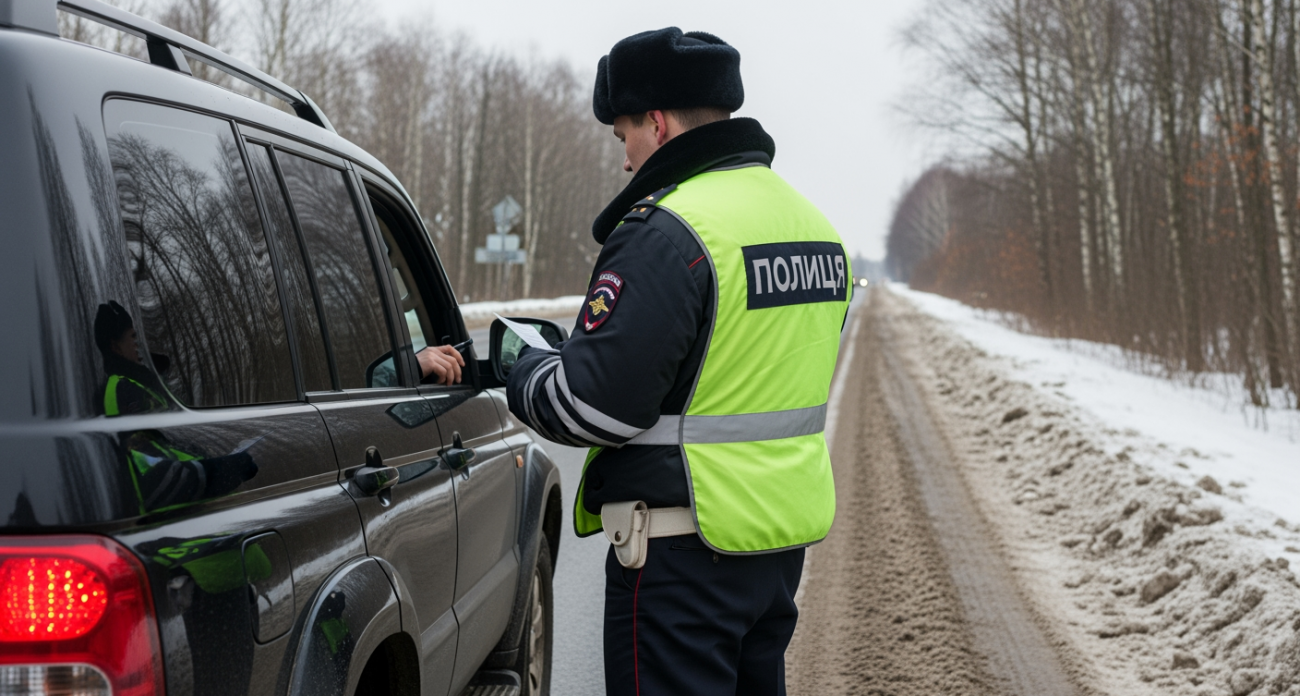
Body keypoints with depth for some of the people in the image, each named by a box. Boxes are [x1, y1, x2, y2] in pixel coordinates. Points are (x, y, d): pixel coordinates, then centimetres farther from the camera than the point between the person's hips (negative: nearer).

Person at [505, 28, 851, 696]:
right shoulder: (811, 224, 12)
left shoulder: (668, 232, -18)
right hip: (784, 538, 9)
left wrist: (523, 372, 0)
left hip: (686, 555, -9)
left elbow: (593, 406, -21)